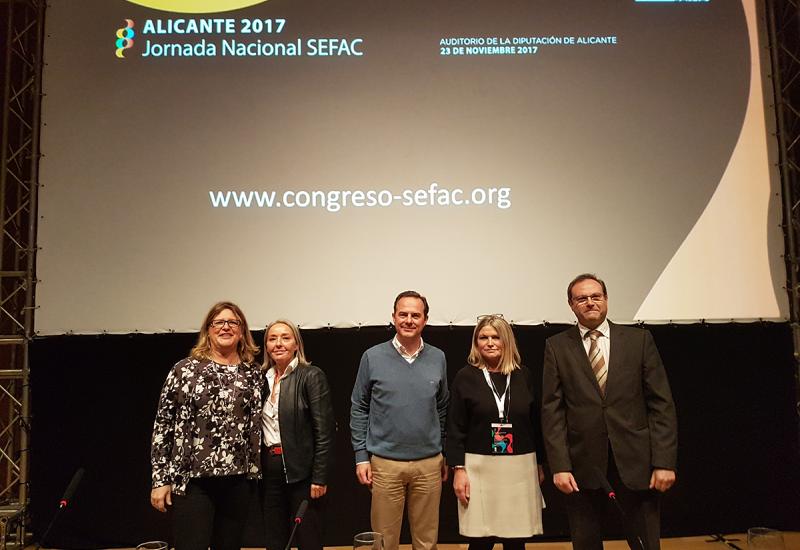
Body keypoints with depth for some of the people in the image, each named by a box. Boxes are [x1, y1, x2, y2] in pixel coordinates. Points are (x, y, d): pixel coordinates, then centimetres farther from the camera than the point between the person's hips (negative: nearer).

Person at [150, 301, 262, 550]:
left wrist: (255, 472, 12)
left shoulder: (253, 374, 8)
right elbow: (163, 423, -1)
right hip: (192, 478, -3)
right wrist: (160, 479, -3)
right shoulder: (185, 369, -1)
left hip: (238, 480, 3)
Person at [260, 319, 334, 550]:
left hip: (301, 471, -5)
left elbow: (324, 431, -11)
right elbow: (257, 428, 13)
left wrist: (319, 478, -14)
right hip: (269, 471, 5)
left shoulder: (311, 376, -8)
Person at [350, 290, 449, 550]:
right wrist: (361, 457, -2)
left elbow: (442, 409, 11)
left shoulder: (437, 358, 2)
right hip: (385, 463, -2)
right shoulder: (373, 357, -4)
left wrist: (446, 455, 10)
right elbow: (359, 409, 1)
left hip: (429, 463, 2)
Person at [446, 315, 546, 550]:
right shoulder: (466, 376, -1)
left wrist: (539, 464, 11)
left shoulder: (523, 376, 5)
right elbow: (455, 428, -2)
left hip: (520, 467, 2)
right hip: (480, 467, -2)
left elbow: (535, 423, 10)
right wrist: (458, 468, -8)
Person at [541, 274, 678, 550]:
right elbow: (552, 411, -1)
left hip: (635, 460, 0)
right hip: (582, 464, 0)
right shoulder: (557, 347, 3)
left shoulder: (639, 339, 4)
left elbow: (661, 403, 1)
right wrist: (559, 465, -9)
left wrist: (664, 462, -6)